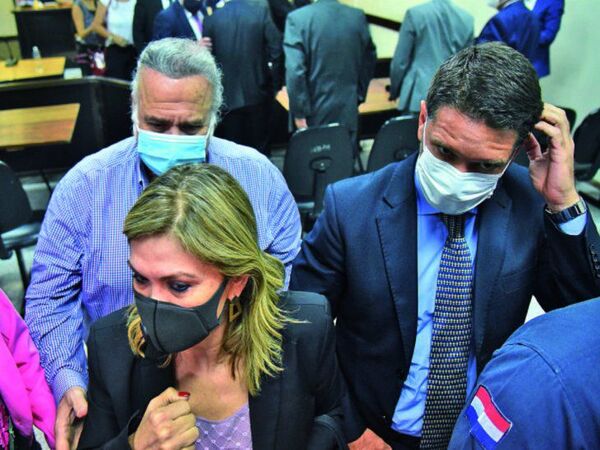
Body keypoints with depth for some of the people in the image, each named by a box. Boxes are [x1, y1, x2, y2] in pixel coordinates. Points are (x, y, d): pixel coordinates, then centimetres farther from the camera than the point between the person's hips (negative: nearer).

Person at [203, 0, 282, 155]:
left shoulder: (211, 19, -2)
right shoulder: (261, 13, -6)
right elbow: (276, 52, -8)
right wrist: (275, 86, 2)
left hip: (226, 97, 1)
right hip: (257, 95, 0)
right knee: (259, 148, 11)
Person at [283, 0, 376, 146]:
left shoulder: (297, 18, -11)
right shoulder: (358, 17, 1)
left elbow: (294, 71, -16)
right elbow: (369, 61, 9)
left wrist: (299, 113, -10)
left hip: (313, 115, -3)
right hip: (347, 113, 3)